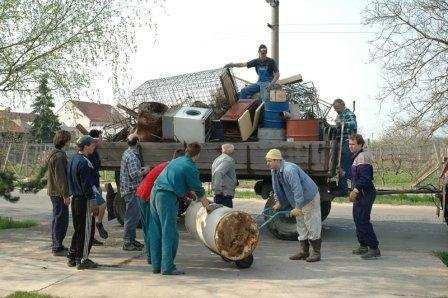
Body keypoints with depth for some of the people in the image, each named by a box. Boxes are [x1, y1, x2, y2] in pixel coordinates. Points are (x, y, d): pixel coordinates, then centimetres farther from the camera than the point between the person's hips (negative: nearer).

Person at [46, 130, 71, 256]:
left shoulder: (53, 154, 15)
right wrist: (65, 195, -20)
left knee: (57, 219, 17)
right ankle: (57, 248, 0)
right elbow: (60, 177, -22)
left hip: (53, 191, 11)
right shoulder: (59, 156, -18)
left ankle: (56, 245, 27)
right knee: (61, 219, -5)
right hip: (59, 193, -11)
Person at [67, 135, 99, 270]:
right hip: (84, 200, -10)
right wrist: (92, 200, -16)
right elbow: (86, 184, -20)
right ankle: (83, 260, 1)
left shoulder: (73, 159, 12)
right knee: (87, 230, -2)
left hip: (74, 199, 10)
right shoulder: (84, 162, -17)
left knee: (78, 229, 17)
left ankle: (72, 257, 23)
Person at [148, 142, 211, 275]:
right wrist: (206, 203, 20)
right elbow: (198, 189, 5)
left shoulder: (175, 161, 20)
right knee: (169, 233, -4)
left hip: (155, 192, 9)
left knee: (156, 233, 11)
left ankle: (156, 265, 18)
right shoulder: (191, 168, -4)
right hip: (167, 197, -9)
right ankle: (168, 267, -4)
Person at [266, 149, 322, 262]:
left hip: (310, 199, -9)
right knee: (301, 227, 13)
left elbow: (297, 190, -32)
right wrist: (280, 203, 17)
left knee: (312, 226, -2)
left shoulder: (289, 170, -30)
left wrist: (298, 208, -31)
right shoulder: (274, 172, 0)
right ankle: (303, 252, 20)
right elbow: (277, 188, 15)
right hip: (298, 202, 9)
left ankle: (316, 252, 6)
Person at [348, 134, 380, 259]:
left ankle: (374, 249, -7)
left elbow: (365, 178, -24)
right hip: (360, 194, 11)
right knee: (358, 219, 16)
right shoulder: (358, 157, 17)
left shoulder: (363, 157, -16)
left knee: (363, 221, -11)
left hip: (365, 194, -11)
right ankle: (363, 246, 25)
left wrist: (356, 190, -24)